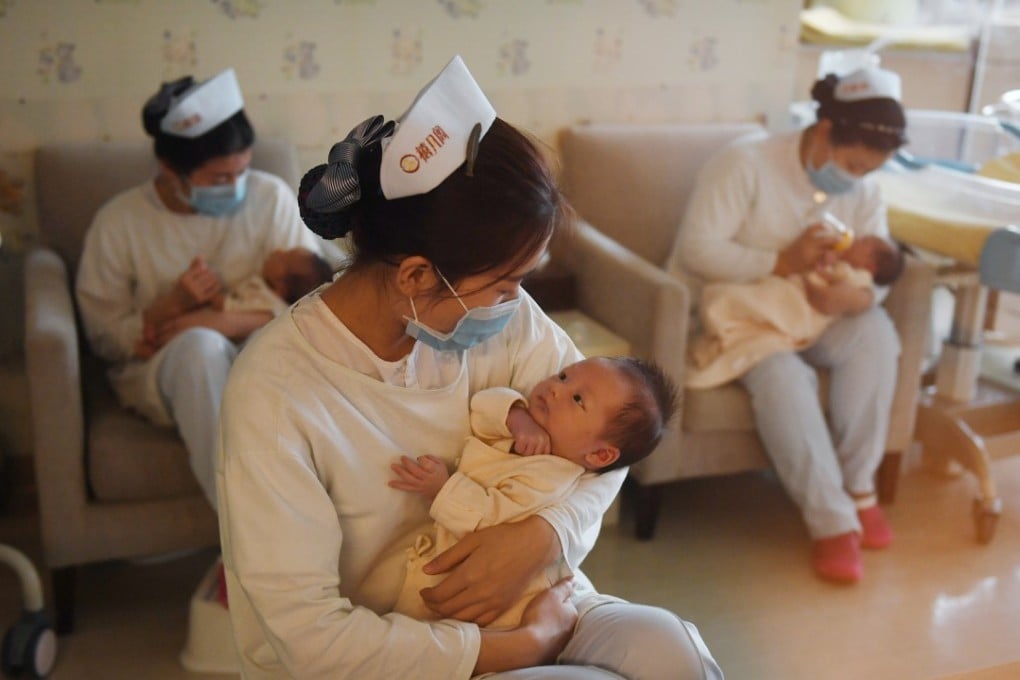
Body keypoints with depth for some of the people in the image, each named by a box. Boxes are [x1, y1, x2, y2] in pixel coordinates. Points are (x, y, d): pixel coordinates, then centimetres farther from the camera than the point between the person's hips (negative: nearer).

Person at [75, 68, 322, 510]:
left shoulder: (272, 197, -6)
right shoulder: (118, 223, -6)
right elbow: (104, 339, -1)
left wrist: (227, 323, -20)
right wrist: (172, 306, -18)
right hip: (156, 375, 0)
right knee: (199, 346, -36)